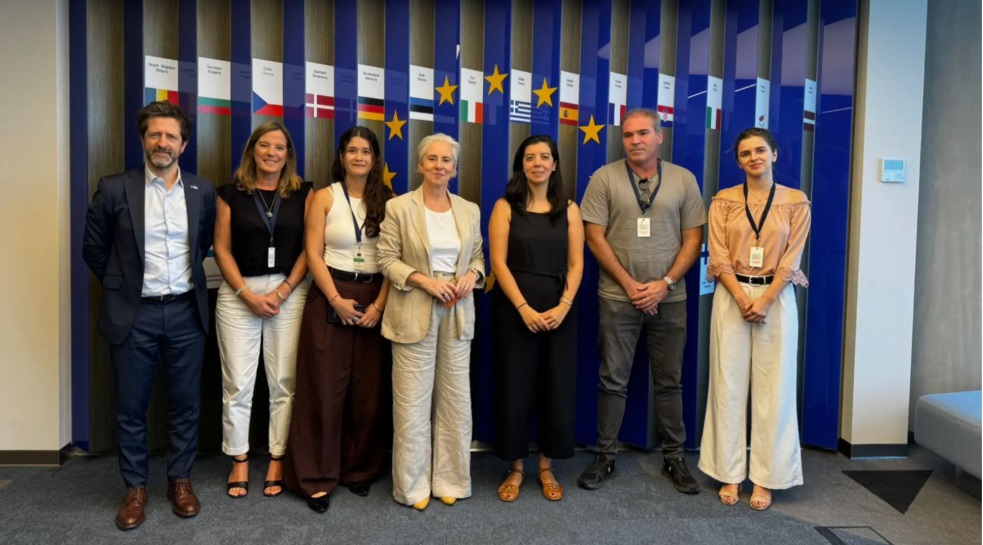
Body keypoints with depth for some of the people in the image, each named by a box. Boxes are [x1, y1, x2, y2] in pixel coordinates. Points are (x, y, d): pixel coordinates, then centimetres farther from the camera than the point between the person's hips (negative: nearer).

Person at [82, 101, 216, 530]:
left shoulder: (202, 191, 2)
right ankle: (135, 487, 25)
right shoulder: (114, 189, -5)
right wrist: (121, 285, 10)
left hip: (186, 312, 2)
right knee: (131, 407, 9)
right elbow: (93, 248, 6)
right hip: (134, 314, -1)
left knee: (186, 403, 10)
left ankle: (180, 481, 26)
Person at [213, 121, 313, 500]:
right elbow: (222, 249, 2)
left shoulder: (303, 192, 5)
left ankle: (277, 460, 16)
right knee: (237, 383, 3)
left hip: (290, 293, 0)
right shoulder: (231, 193, 5)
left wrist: (283, 291, -9)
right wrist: (248, 294, -8)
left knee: (284, 382, 3)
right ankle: (239, 461, 18)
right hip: (238, 294, 0)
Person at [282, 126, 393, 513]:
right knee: (324, 388, 0)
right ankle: (317, 477, 10)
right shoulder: (325, 197, 1)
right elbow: (313, 254, -4)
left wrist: (379, 305, -8)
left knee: (367, 390, 7)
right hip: (329, 298, -2)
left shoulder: (389, 200, 6)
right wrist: (337, 300, -13)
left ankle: (359, 469, 22)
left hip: (374, 300, 2)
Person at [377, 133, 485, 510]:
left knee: (456, 398, 8)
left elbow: (478, 256, 14)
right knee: (413, 400, 2)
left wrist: (472, 275, -7)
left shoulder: (469, 210, 10)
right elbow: (387, 259, -4)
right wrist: (423, 280, -16)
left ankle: (449, 479, 24)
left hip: (458, 313, 4)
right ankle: (414, 484, 17)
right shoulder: (399, 207, -2)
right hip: (414, 312, -3)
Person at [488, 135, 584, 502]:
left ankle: (546, 468, 22)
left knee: (557, 388, 5)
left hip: (560, 311, 2)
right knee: (515, 387, 3)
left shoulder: (569, 210, 7)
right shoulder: (505, 207, 1)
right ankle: (515, 469, 18)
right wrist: (524, 308, -16)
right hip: (514, 310, -2)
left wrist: (563, 306, -12)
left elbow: (576, 264, 3)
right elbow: (498, 263, -6)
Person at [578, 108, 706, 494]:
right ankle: (605, 456, 19)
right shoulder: (605, 178, -1)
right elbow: (595, 237, -4)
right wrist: (629, 284, -8)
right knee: (613, 380, 6)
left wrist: (665, 283, -8)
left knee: (670, 381, 10)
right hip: (618, 297, -1)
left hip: (669, 298, 2)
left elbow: (693, 238, 3)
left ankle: (673, 457, 24)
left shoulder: (683, 179, 4)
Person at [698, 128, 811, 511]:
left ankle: (766, 478, 12)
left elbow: (791, 258, -2)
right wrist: (742, 298, -13)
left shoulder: (796, 202, 4)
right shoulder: (723, 201, 4)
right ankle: (729, 474, 12)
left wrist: (765, 300, -13)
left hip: (777, 299, 0)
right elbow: (718, 257, -2)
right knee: (729, 385, 2)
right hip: (731, 298, 1)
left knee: (773, 387, 2)